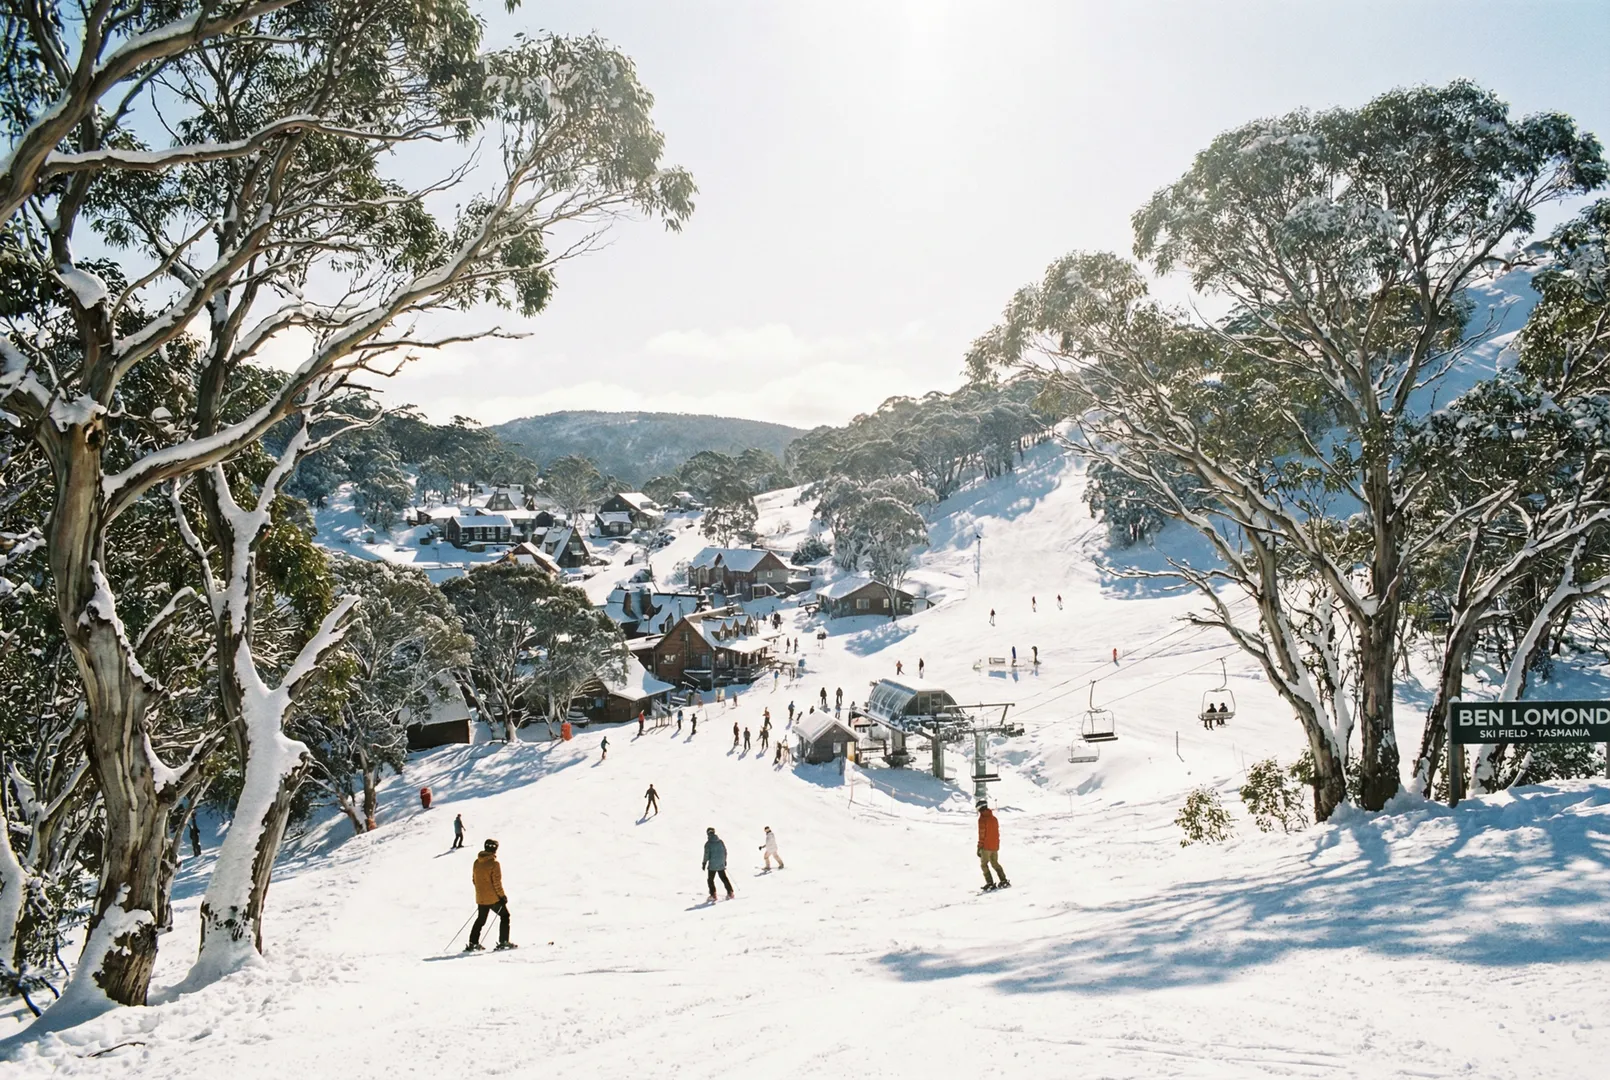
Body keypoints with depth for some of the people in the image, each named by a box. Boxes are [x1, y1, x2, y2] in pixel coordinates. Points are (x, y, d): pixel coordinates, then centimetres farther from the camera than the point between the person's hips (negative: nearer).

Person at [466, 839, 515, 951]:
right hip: (493, 898, -6)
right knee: (505, 916, 9)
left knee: (480, 920, 19)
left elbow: (474, 879, 12)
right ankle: (503, 942, 4)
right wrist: (502, 896, -8)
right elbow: (497, 882, -17)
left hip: (480, 898, 6)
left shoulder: (476, 862, 4)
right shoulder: (494, 863, -17)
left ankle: (473, 944, 15)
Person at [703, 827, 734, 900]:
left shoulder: (708, 843, -11)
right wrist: (725, 861, 23)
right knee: (724, 878, 17)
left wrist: (704, 863, -5)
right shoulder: (720, 841, 3)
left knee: (710, 879, 9)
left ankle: (713, 895, 3)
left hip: (712, 865, -5)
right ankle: (730, 893, 16)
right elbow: (725, 851, 11)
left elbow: (706, 854, -13)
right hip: (721, 865, 5)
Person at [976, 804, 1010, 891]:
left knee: (984, 864, 4)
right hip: (995, 846, 7)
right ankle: (1004, 881, 11)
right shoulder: (994, 818, 10)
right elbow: (997, 833, 15)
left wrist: (979, 847, -11)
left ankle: (990, 883, -5)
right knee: (995, 863, 18)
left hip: (986, 847, -7)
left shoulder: (982, 819, -13)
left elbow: (982, 834, -15)